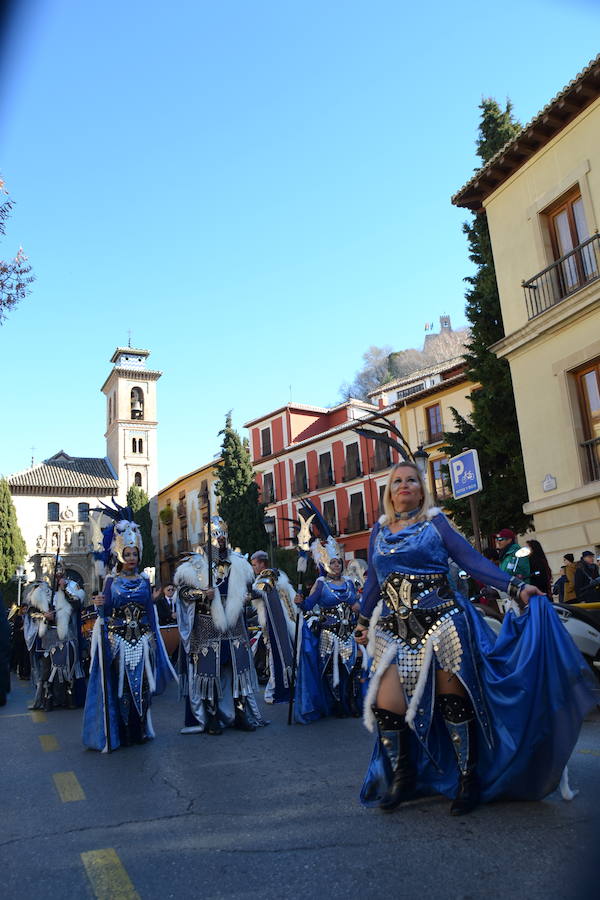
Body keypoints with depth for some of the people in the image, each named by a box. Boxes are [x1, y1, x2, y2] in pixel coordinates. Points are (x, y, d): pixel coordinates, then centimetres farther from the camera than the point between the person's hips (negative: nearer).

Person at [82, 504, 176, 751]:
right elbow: (105, 614, -1)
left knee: (141, 685, 4)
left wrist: (152, 639, 5)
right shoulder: (111, 581, 2)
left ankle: (140, 730, 17)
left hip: (142, 641, 2)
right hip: (118, 640, -2)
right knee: (120, 686, 0)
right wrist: (100, 606, -23)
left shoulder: (144, 580, 8)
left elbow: (150, 612, 9)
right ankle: (120, 733, 11)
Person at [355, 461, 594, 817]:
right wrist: (364, 622, 23)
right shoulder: (379, 531, 13)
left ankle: (469, 778, 20)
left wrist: (516, 586, -11)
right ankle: (401, 777, 21)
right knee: (386, 705, -3)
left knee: (451, 698, -1)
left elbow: (472, 559, -3)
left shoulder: (435, 521, 2)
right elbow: (373, 582, 20)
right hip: (394, 629, 3)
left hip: (440, 620, -3)